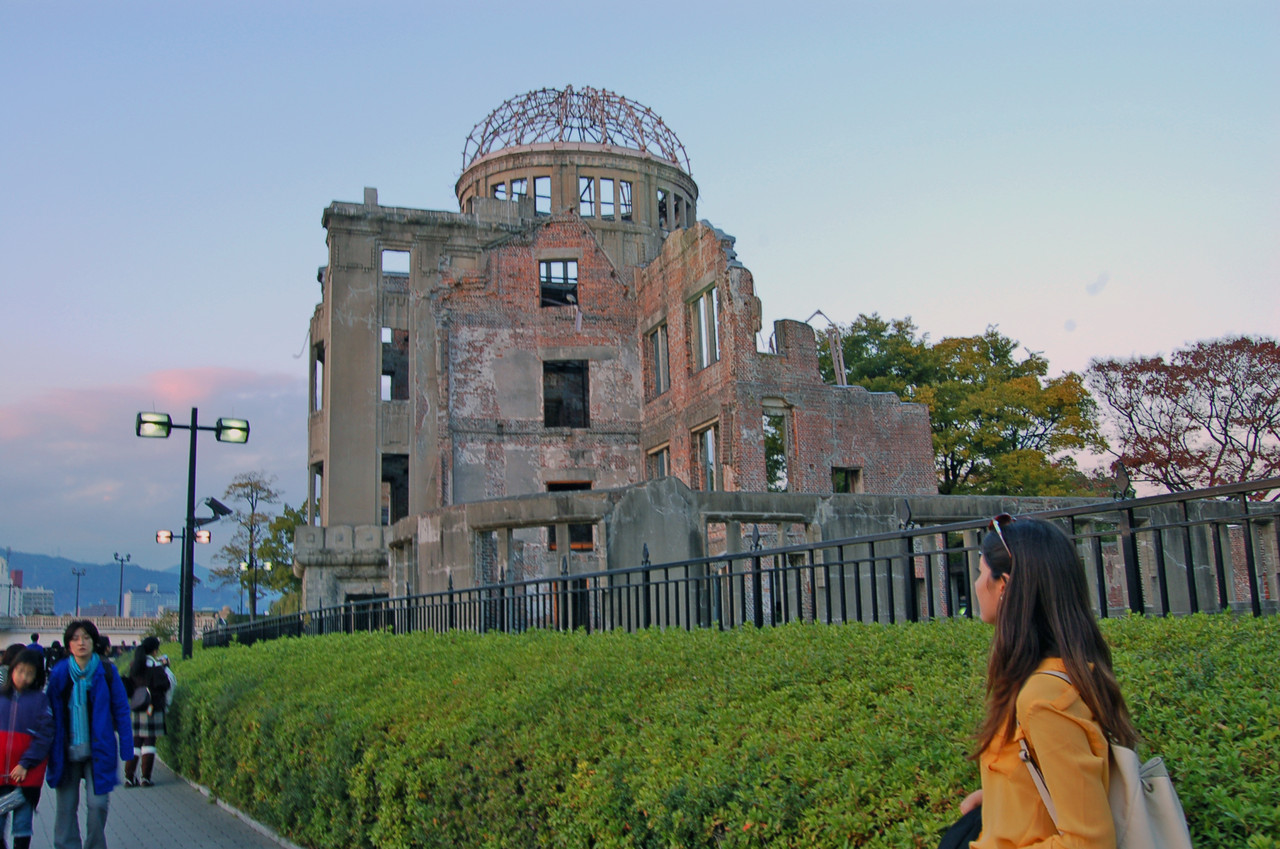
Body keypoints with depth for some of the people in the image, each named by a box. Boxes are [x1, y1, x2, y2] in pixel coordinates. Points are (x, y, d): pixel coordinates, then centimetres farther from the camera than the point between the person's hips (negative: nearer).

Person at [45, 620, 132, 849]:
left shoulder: (106, 672, -4)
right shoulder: (59, 673, -1)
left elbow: (121, 710, 0)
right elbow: (51, 713, 6)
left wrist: (126, 746, -3)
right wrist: (51, 750, 4)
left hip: (99, 750, -1)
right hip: (67, 751, 1)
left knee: (98, 803, -4)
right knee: (66, 806, 6)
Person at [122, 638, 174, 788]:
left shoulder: (134, 665, 8)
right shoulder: (155, 666, -12)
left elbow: (129, 685, 14)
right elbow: (164, 684, -13)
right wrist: (165, 668, -2)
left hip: (136, 709, 6)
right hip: (152, 708, -6)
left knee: (135, 742, 10)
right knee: (149, 742, 0)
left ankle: (129, 777, 8)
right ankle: (146, 778, 0)